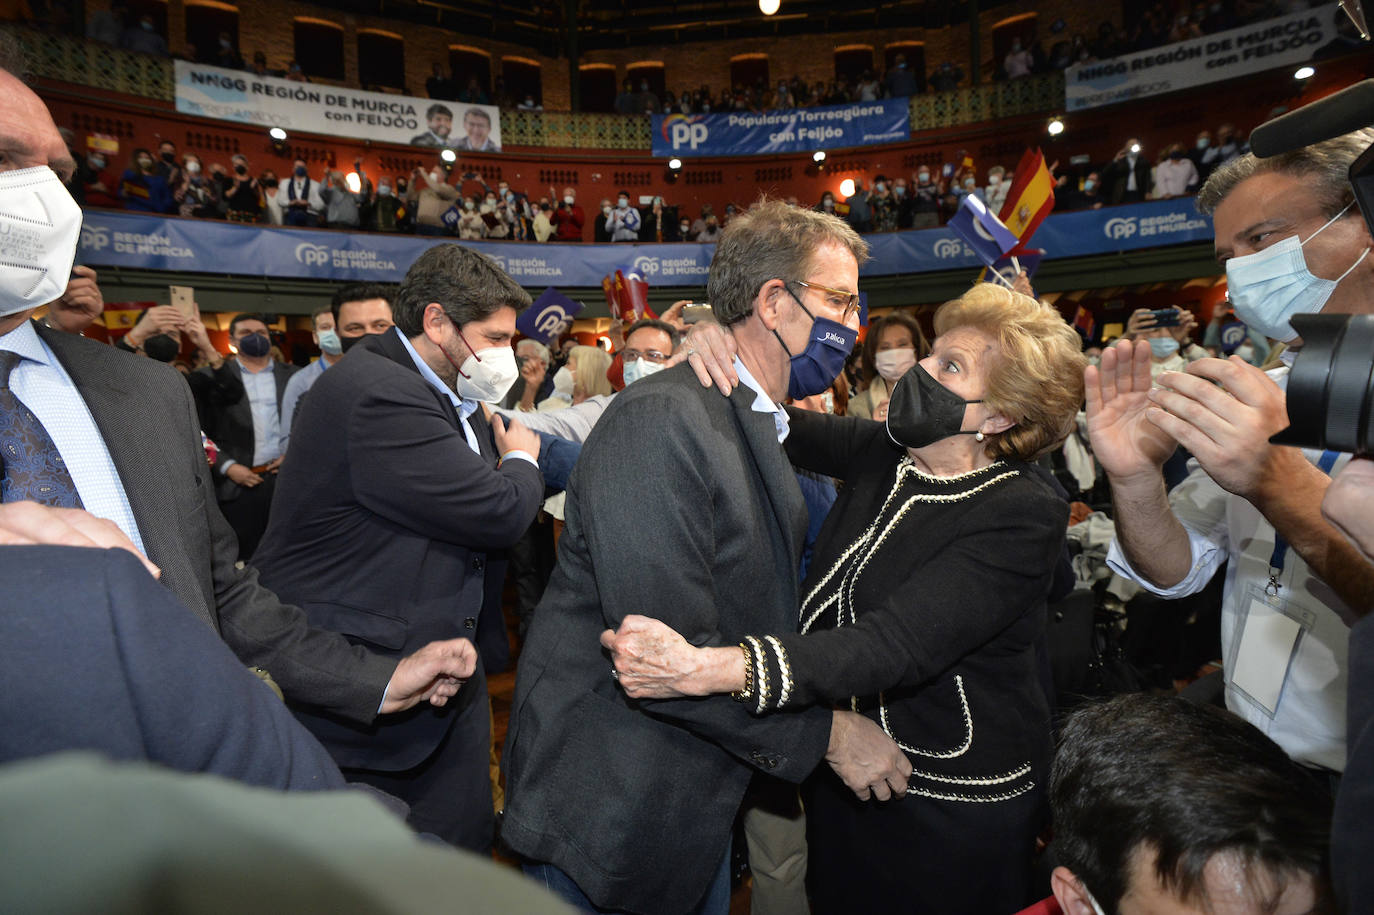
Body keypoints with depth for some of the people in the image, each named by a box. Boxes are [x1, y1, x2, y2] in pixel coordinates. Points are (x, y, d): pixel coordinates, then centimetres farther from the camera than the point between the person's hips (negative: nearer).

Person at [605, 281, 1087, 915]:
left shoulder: (1022, 514, -24)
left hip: (952, 808, -5)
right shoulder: (885, 453, -7)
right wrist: (718, 340, -18)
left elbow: (896, 646, -36)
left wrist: (705, 668, -47)